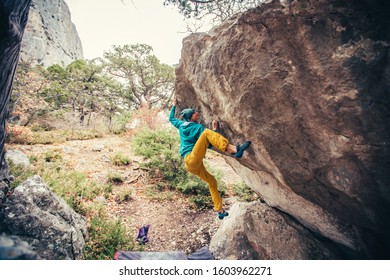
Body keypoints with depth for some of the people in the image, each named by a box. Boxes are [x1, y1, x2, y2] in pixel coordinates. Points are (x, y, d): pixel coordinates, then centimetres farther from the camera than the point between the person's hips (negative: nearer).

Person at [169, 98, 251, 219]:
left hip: (191, 165, 9)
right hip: (192, 159, -9)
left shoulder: (181, 125, 19)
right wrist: (214, 129, 1)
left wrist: (174, 106, 47)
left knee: (212, 181, 18)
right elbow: (208, 144, -5)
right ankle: (235, 150, -44)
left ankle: (220, 211, 20)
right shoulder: (198, 127, -1)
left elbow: (171, 118, 38)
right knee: (207, 132, -21)